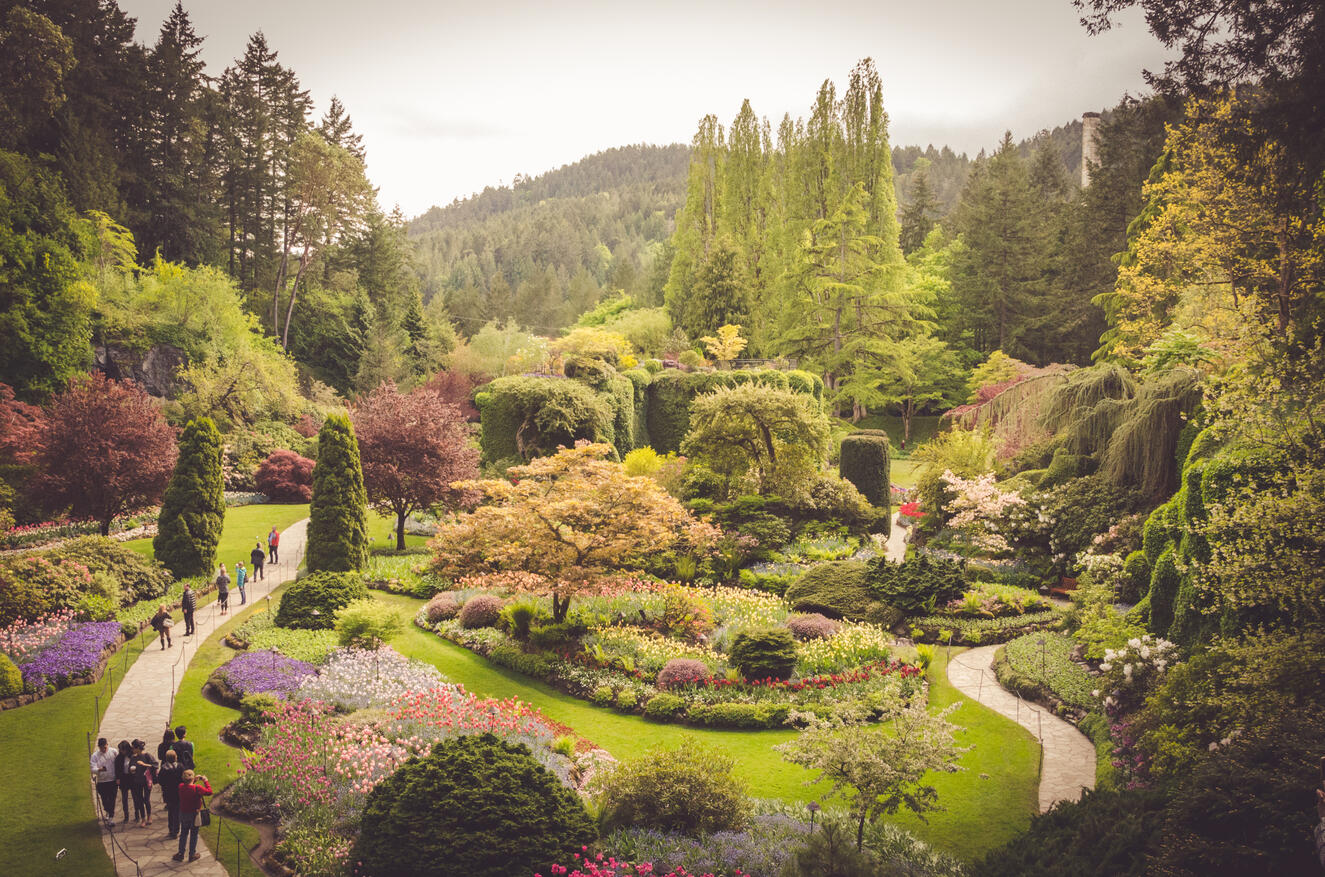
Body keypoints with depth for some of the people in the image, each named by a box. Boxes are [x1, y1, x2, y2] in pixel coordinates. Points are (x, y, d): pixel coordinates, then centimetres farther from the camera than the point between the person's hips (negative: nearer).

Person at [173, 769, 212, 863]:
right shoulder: (197, 788, -24)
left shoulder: (181, 786, -11)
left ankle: (181, 854, 26)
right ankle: (192, 855, 20)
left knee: (183, 834, 19)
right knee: (193, 835, 11)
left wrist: (195, 780, 6)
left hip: (183, 814, 4)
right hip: (194, 815, -4)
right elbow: (209, 791, -13)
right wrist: (205, 781, -4)